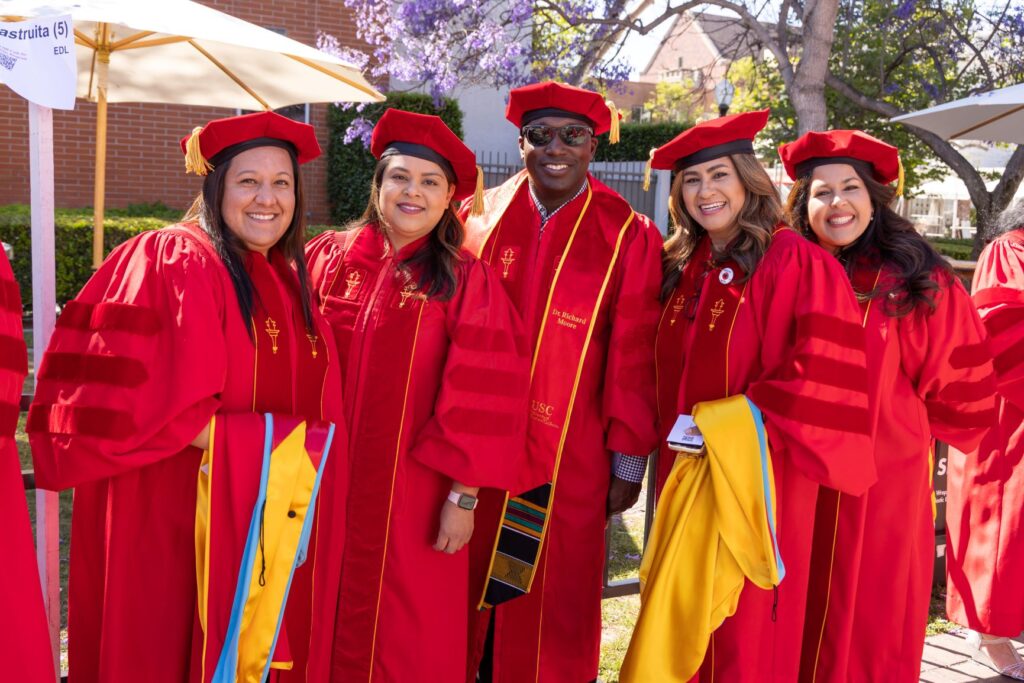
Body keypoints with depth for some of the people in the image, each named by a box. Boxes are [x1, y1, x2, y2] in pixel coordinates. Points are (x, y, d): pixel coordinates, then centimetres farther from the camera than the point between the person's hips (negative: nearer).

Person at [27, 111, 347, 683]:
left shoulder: (289, 279, 12)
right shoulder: (175, 262, -11)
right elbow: (141, 404, -17)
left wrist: (301, 457, 4)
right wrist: (247, 447, -20)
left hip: (275, 524, 7)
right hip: (178, 519, -7)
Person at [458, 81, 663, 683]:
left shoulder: (630, 236, -2)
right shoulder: (480, 219, 4)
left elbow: (633, 358, -3)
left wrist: (629, 460, -3)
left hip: (569, 461, -2)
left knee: (553, 607, 9)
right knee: (472, 600, 12)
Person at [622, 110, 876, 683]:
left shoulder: (795, 261, -12)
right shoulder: (683, 267, 8)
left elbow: (822, 372, -19)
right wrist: (680, 431, 6)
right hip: (687, 471, 6)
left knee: (747, 633, 5)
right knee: (685, 629, 14)